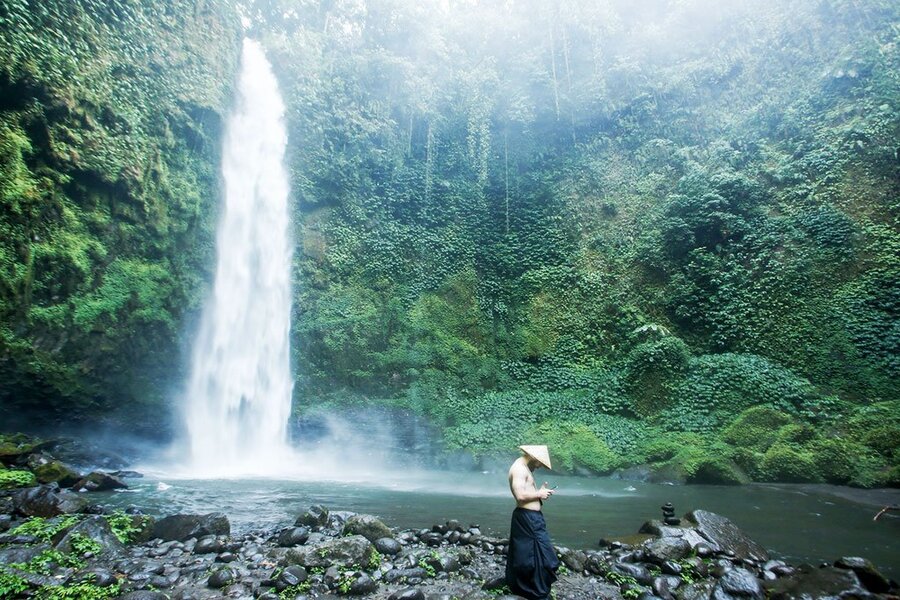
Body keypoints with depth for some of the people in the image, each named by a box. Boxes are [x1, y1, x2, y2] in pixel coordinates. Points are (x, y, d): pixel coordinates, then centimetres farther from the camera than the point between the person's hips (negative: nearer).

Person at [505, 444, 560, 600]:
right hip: (528, 517, -11)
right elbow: (520, 495, -27)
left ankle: (520, 587, 30)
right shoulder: (519, 468, -18)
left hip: (530, 517, 11)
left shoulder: (525, 468, 16)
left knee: (524, 554, 19)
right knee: (539, 555, -3)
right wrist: (539, 494, -14)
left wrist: (540, 492, 5)